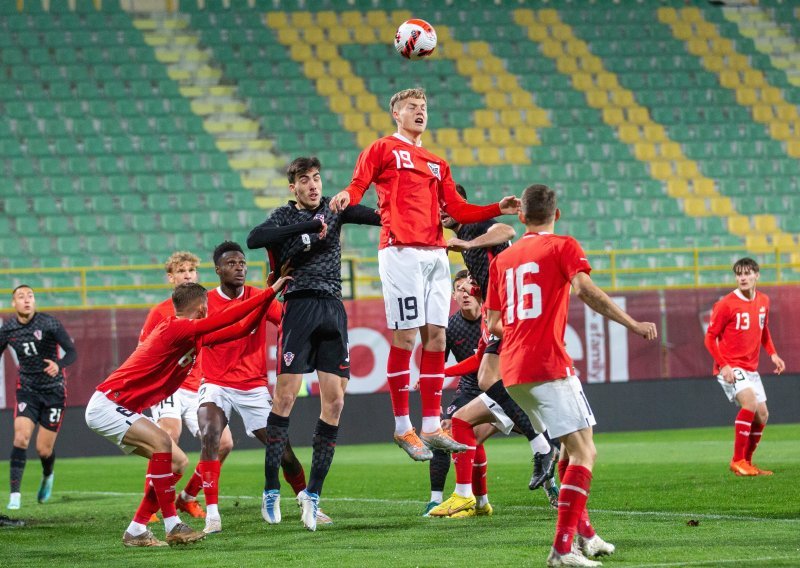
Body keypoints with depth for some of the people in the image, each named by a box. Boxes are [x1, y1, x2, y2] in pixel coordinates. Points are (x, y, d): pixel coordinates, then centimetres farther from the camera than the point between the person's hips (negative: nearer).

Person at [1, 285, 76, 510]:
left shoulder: (49, 323, -13)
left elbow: (72, 352, -13)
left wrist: (59, 364, -34)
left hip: (53, 391, -2)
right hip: (27, 390, 2)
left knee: (44, 449, 0)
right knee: (21, 437, -20)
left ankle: (48, 476, 37)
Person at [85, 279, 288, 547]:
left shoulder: (195, 337, 8)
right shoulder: (174, 328, -19)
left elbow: (241, 328, 12)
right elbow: (226, 320, -28)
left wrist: (270, 297, 6)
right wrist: (271, 292, -25)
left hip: (124, 410, 10)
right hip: (106, 404, -10)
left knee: (177, 462, 5)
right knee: (161, 442, -28)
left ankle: (136, 531, 7)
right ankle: (173, 526, -26)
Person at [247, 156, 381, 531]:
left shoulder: (334, 208, 14)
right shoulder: (285, 216, 4)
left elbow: (375, 216, 4)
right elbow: (254, 239, -16)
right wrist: (307, 225, -17)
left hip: (333, 310, 4)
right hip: (299, 306, -4)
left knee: (334, 401, -2)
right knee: (285, 397, -9)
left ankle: (313, 493, 4)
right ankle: (271, 492, -3)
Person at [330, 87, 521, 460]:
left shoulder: (437, 164, 25)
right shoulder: (382, 150, 7)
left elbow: (458, 210, 21)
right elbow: (358, 185, -6)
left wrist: (497, 209, 9)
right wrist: (347, 196, -29)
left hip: (435, 254, 6)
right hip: (401, 251, -6)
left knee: (436, 337, 2)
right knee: (405, 337, -8)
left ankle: (431, 428, 5)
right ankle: (402, 427, -3)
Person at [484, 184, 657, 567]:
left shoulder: (503, 259, 17)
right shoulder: (562, 247, 0)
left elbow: (493, 324, 19)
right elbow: (585, 290, -18)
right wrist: (632, 324, -17)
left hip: (512, 370, 7)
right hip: (547, 365, -7)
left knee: (570, 446, 22)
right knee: (584, 452, -7)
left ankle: (584, 533, 24)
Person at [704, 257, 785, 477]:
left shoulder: (763, 301, 7)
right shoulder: (726, 304, -13)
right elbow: (710, 337, -9)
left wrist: (773, 354, 6)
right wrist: (723, 365, -19)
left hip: (751, 369, 7)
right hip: (730, 367, -7)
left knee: (762, 415, 6)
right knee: (750, 401, -28)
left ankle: (746, 462, 22)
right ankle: (737, 461, -21)